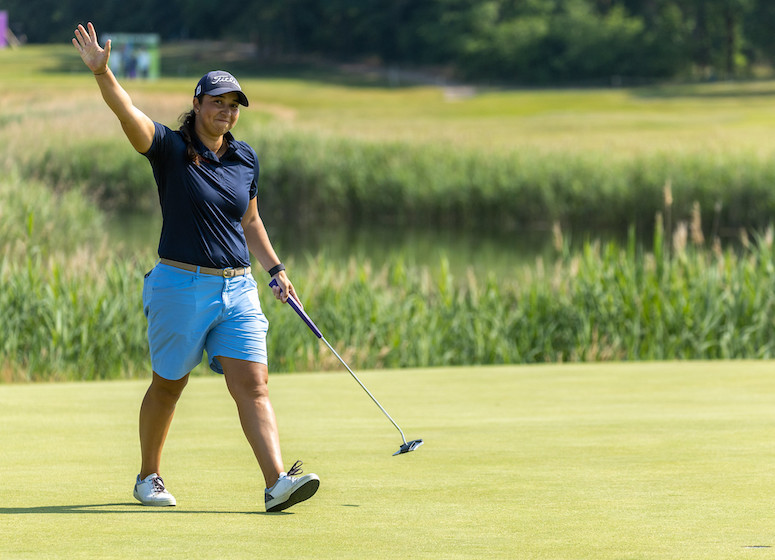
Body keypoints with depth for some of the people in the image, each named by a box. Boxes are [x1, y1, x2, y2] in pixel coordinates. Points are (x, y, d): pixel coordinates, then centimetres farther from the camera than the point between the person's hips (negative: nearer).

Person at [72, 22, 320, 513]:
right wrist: (101, 72, -40)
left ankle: (278, 483, -19)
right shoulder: (170, 149, -5)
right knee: (168, 387, 10)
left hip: (237, 288, 3)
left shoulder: (246, 159, 10)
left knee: (253, 387, -9)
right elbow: (130, 115, -23)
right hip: (181, 285, -3)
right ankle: (149, 477, 29)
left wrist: (276, 269, 17)